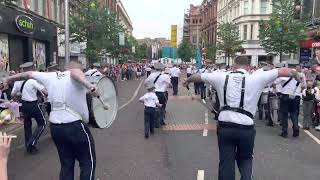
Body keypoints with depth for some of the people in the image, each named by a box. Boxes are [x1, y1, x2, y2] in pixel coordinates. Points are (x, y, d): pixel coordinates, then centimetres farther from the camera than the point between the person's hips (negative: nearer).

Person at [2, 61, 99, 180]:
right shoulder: (77, 75, -4)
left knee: (66, 165, 19)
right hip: (75, 125, -6)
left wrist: (9, 79, 41)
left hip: (54, 126, 7)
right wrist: (90, 86, -44)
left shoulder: (51, 77, 13)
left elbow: (29, 74, 25)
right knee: (88, 162, 6)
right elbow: (75, 72, -29)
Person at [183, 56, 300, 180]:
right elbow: (282, 71, 12)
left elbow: (198, 76, 20)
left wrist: (187, 80, 40)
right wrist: (295, 74, 33)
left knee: (226, 162, 11)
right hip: (246, 127, 0)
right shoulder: (257, 78, 1)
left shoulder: (222, 77, 5)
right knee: (245, 159, 23)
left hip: (225, 126, 1)